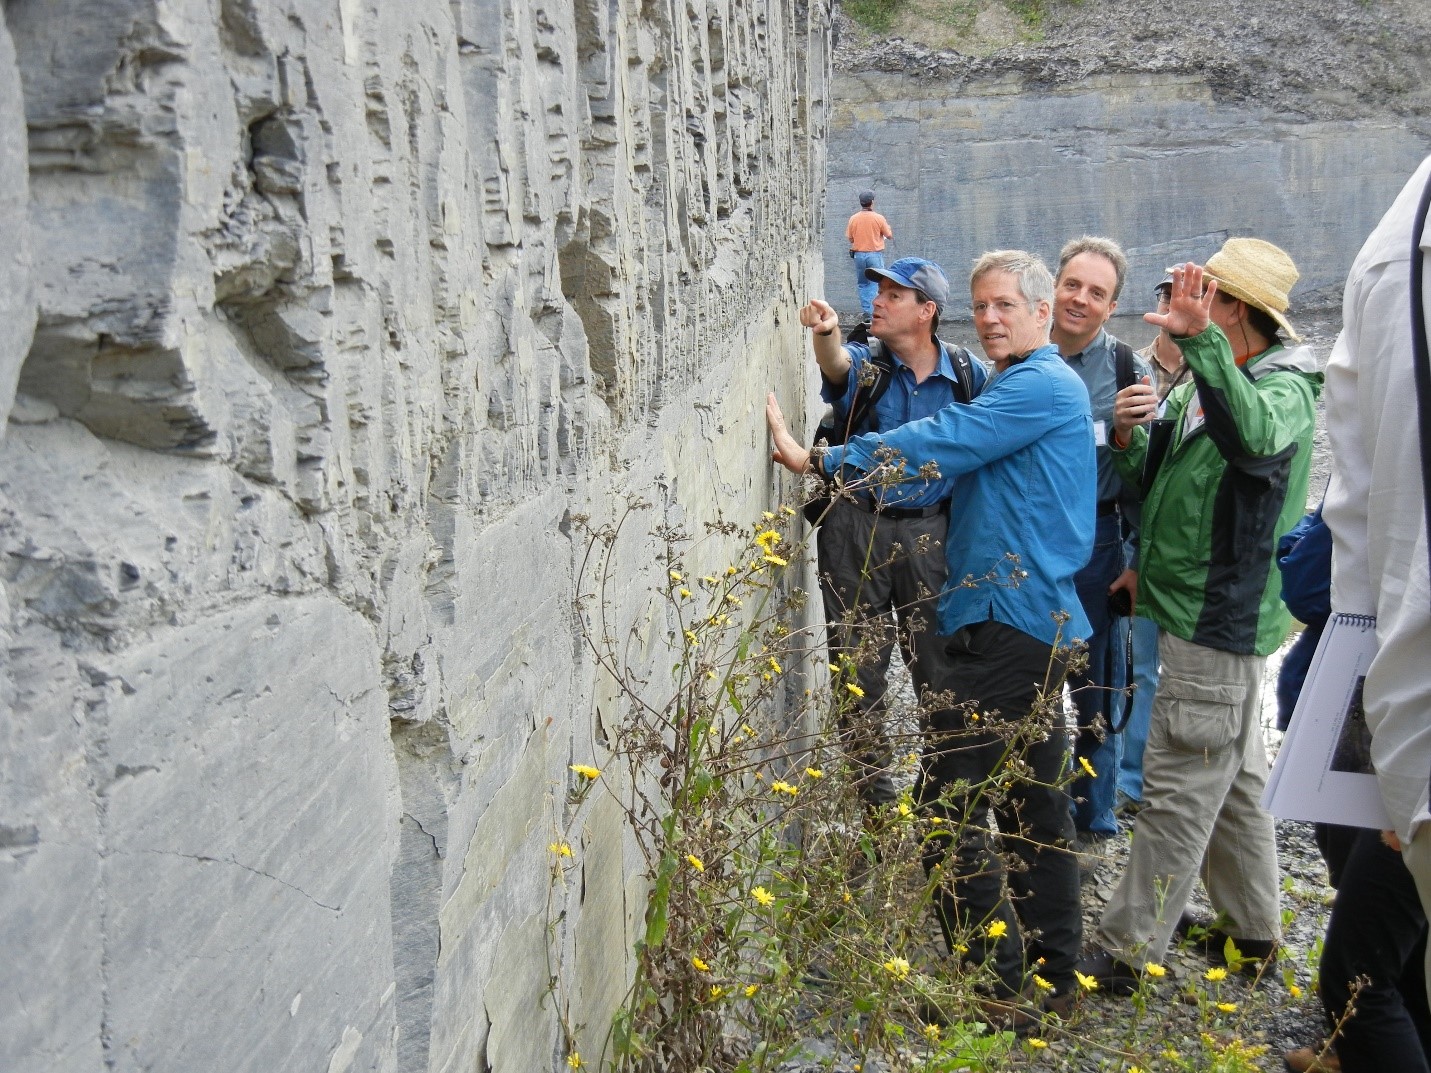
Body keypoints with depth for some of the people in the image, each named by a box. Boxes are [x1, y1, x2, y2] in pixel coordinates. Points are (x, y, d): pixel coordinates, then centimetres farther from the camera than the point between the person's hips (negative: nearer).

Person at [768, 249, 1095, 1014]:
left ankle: (999, 983, -1)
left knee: (949, 807, -9)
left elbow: (939, 444, -19)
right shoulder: (1023, 387, 22)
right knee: (1033, 803, 15)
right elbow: (952, 468, 21)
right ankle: (1053, 973, 25)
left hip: (1006, 621, -11)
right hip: (1039, 617, 11)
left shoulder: (1040, 386, -11)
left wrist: (820, 461, -16)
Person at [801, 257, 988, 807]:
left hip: (931, 531, 0)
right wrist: (826, 334, -46)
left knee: (939, 667, 4)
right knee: (859, 668, 5)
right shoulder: (864, 361, 0)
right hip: (857, 528, 0)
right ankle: (873, 799, 19)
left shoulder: (967, 374, 3)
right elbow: (838, 366, -24)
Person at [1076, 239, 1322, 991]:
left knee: (1180, 788, -4)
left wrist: (1200, 341, -49)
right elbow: (1152, 481, 14)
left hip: (1221, 619, -10)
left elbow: (1254, 436, -40)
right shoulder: (1203, 385, 13)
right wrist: (1128, 436, -6)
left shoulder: (1284, 388, -15)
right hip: (1197, 612, 10)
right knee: (1232, 780, 19)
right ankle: (1253, 929, 33)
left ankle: (1125, 951, 3)